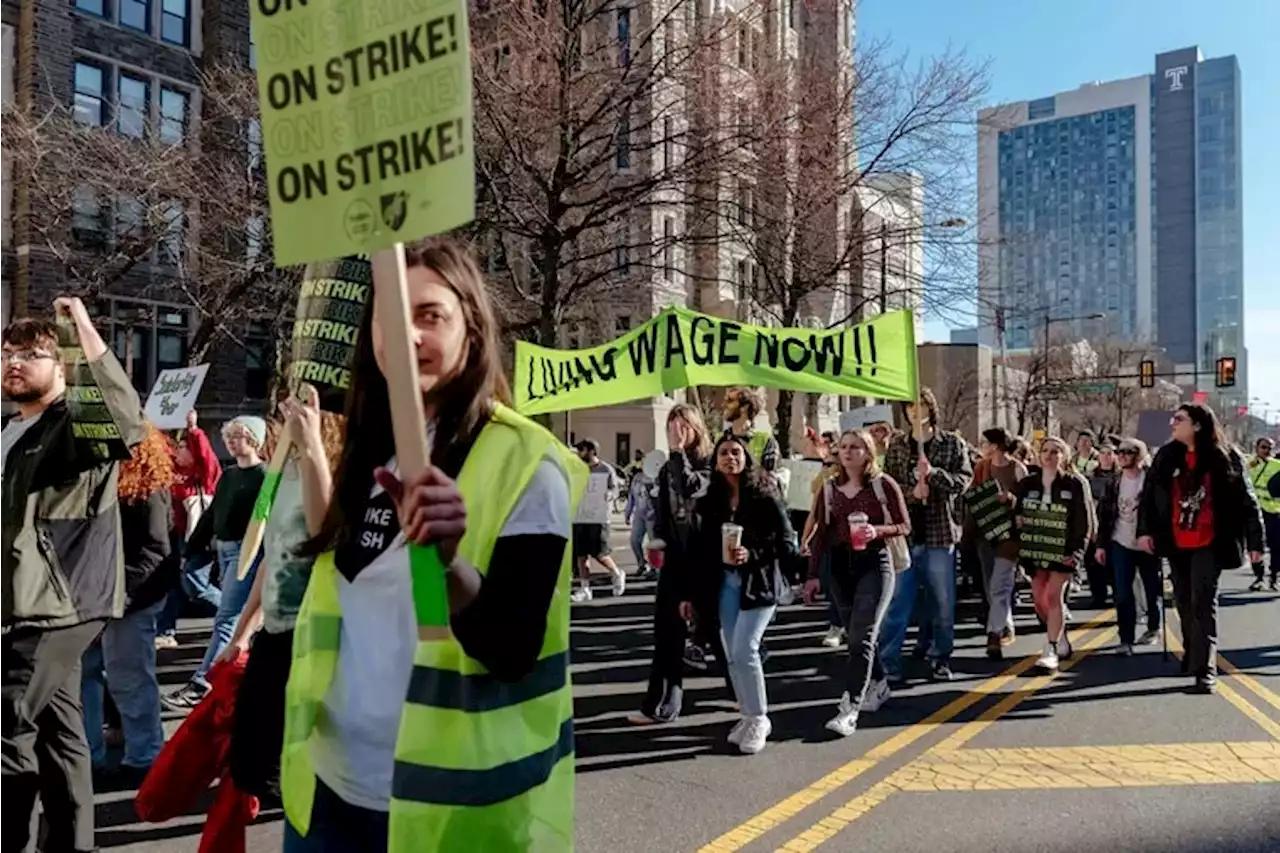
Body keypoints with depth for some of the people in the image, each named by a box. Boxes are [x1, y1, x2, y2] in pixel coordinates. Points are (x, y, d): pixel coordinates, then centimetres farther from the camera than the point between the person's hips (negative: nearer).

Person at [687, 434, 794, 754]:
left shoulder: (764, 498, -6)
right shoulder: (710, 501, 5)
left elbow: (787, 543, -7)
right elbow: (702, 548, 8)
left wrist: (752, 555, -21)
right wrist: (691, 593, 8)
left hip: (758, 583, -5)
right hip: (724, 584, 5)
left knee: (745, 650, -12)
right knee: (732, 655, 7)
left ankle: (759, 718, 4)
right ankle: (748, 716, 22)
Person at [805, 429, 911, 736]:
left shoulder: (883, 484, -4)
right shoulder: (829, 488, 7)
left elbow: (905, 526, -1)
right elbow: (821, 534, 9)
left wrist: (877, 530, -20)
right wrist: (813, 574, 6)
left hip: (874, 563, -4)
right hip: (839, 565, 5)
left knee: (861, 637, -11)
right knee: (856, 635, 13)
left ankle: (850, 708, -12)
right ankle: (879, 686, 35)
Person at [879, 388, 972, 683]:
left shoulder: (952, 443, 5)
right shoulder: (896, 445, 8)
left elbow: (964, 479, -4)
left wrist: (933, 473, -19)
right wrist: (911, 493, -15)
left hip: (940, 531, 0)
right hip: (904, 530, 0)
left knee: (942, 600, 8)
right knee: (897, 598, 0)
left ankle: (941, 658, 23)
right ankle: (888, 660, 4)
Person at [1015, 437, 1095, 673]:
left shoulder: (1075, 483, -2)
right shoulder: (1028, 483, 9)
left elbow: (1084, 519, -4)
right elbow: (1017, 511, 15)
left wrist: (1077, 551, -13)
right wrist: (1016, 519, -8)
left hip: (1063, 548, -4)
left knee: (1053, 595, -12)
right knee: (1039, 599, 6)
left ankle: (1051, 652, -8)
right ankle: (1061, 641, 28)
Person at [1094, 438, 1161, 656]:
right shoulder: (1112, 484, 6)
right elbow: (1104, 515, 8)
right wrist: (1101, 544, 5)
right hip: (1121, 545, 3)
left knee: (1152, 590, 12)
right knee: (1123, 594, -3)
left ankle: (1153, 629, 33)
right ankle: (1126, 639, 0)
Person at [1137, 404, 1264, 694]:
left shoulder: (1226, 458, -5)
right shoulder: (1166, 456, 4)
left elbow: (1247, 501, -3)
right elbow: (1148, 495, 6)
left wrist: (1254, 541, -6)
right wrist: (1144, 530, -4)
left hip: (1208, 544, -4)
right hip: (1176, 544, 4)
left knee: (1203, 603, -10)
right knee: (1184, 603, 15)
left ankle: (1205, 671, -9)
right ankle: (1193, 655, 35)